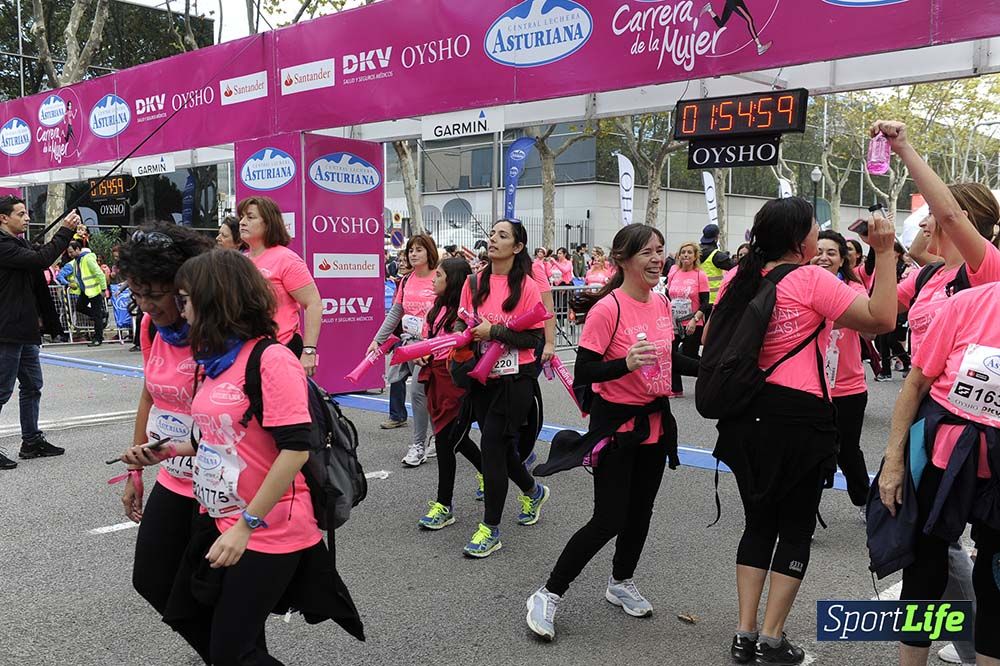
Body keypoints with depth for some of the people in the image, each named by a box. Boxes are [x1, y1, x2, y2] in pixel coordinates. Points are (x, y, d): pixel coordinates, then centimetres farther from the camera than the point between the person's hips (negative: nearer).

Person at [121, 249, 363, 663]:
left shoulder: (272, 359, -21)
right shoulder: (213, 360, 7)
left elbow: (295, 448, -26)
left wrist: (246, 525, -25)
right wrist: (166, 452, 10)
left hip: (268, 532, -9)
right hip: (216, 520, 9)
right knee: (184, 614, 21)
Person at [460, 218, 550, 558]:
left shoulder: (526, 286, -9)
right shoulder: (475, 282, 5)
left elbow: (535, 338, -12)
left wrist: (494, 331, -20)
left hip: (515, 379, -6)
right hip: (482, 377, 6)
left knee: (492, 444, -8)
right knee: (500, 445, 14)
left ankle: (490, 529, 5)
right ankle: (533, 491, 44)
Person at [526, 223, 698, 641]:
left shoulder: (661, 303, 4)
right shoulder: (606, 309, -20)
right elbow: (583, 373, -21)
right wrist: (626, 363, -35)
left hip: (656, 422, 7)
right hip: (616, 424, -7)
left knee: (641, 511, 17)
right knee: (608, 520, -7)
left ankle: (621, 583, 39)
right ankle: (548, 596, 8)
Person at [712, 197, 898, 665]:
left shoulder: (739, 279, 5)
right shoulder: (812, 280, -12)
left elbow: (709, 341, 13)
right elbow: (882, 319, -14)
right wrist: (885, 253, -11)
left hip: (747, 415, 6)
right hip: (799, 419, -5)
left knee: (759, 523, 16)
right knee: (796, 529, 9)